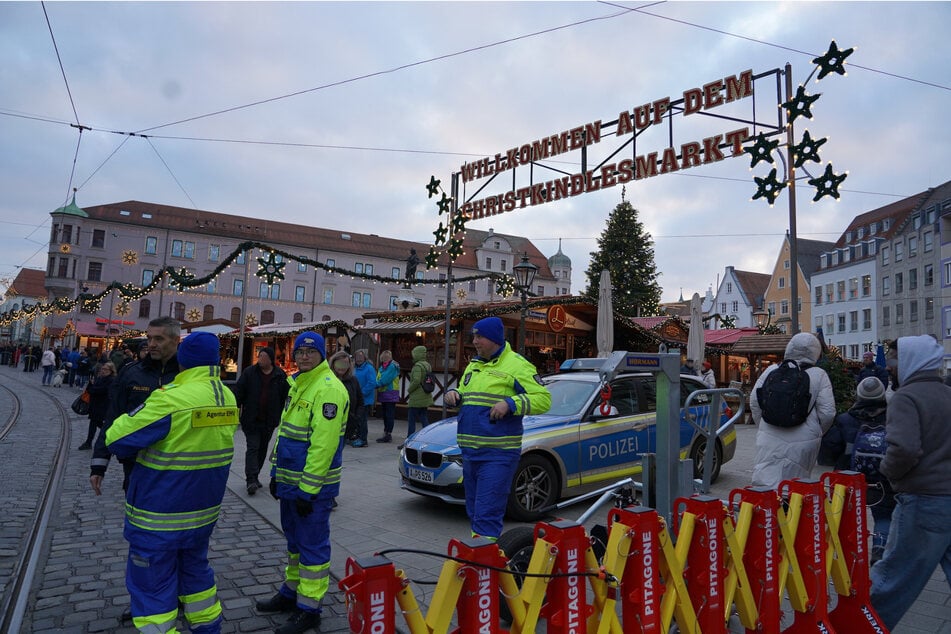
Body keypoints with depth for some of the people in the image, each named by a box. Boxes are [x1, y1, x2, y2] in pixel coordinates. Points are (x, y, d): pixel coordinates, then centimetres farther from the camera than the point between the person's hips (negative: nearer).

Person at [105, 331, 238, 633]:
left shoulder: (171, 398, -23)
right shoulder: (228, 398, -2)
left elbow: (117, 439, -15)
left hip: (158, 517, -7)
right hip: (204, 510, 7)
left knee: (152, 585, 9)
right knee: (195, 570, 25)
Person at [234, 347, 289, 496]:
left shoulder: (280, 376, 0)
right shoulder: (249, 372, -4)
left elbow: (286, 397, 5)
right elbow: (238, 392, -3)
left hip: (269, 421, 3)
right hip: (251, 420, -3)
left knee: (262, 449, 13)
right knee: (252, 448, -7)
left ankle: (254, 477, 27)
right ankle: (251, 480, -8)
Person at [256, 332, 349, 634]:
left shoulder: (328, 389, -19)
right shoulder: (297, 384, 11)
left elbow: (323, 444, -24)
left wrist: (308, 489, -22)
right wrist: (276, 471, 17)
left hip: (313, 485, -9)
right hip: (290, 481, 9)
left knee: (312, 546, 2)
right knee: (294, 540, 22)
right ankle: (290, 592, 38)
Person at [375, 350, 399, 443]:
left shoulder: (393, 366, -13)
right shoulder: (382, 367, 14)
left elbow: (385, 380, -20)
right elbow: (378, 379, 12)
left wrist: (376, 385, -16)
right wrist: (377, 385, -8)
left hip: (390, 394, -8)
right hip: (383, 394, 8)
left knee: (389, 415, -5)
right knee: (385, 415, 13)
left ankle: (388, 434, -2)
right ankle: (386, 433, 21)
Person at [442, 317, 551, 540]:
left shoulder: (516, 365, -6)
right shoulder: (474, 365, 18)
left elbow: (543, 398, -11)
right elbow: (463, 395, 29)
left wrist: (510, 404, -22)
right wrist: (453, 395, 6)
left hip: (497, 455, -8)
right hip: (469, 452, 8)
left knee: (487, 515, -10)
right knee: (474, 512, 17)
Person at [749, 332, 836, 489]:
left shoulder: (771, 370, 5)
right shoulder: (819, 375, -1)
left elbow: (754, 402, 7)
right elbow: (827, 412, -4)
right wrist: (816, 434, 13)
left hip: (770, 439, 1)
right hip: (804, 441, -1)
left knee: (765, 482, 2)